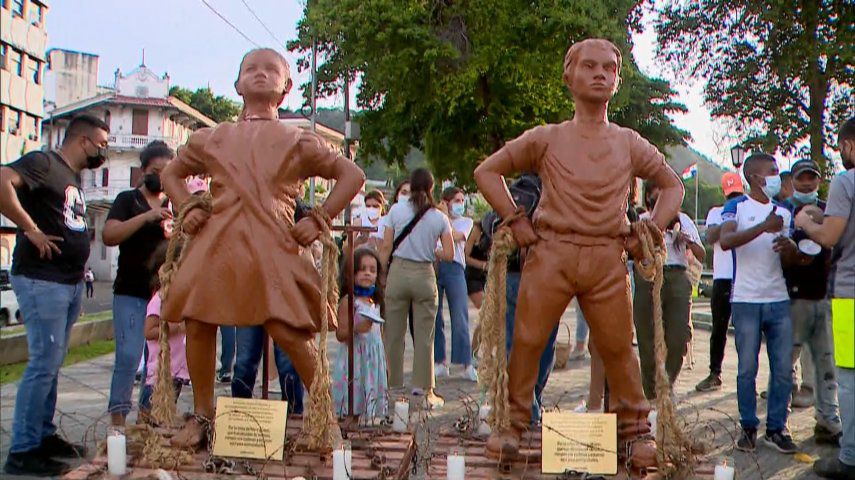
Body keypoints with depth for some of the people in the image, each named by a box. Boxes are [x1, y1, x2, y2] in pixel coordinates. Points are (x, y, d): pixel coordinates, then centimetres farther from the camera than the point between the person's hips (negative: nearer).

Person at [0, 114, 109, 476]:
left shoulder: (73, 176, 18)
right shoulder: (43, 163, -9)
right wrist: (31, 230, -23)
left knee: (52, 363, 14)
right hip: (41, 280, -9)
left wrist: (79, 268, 13)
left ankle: (44, 435, 23)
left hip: (70, 282, 9)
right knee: (43, 364, -8)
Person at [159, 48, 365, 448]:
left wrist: (319, 220, 3)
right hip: (216, 243, 3)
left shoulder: (297, 142, 11)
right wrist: (187, 209, 13)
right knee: (198, 325, -1)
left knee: (288, 330, -13)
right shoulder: (212, 138, 19)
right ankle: (201, 415, 20)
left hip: (273, 246, -3)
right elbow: (171, 173, 32)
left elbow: (353, 176, 12)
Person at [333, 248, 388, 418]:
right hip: (354, 359, -6)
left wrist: (384, 360, 19)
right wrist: (357, 328, -29)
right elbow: (340, 334, -13)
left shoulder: (375, 302, 12)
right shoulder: (348, 302, -9)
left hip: (374, 359, 7)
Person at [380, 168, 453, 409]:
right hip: (425, 276, 0)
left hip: (398, 273, 0)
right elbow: (449, 255, -2)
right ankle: (424, 389, 9)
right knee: (424, 336, 6)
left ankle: (393, 387, 16)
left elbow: (386, 248, -2)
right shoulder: (440, 218, -1)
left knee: (393, 334, 9)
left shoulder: (396, 210, -2)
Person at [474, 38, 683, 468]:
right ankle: (512, 424, 13)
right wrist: (516, 222, 2)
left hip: (608, 259, 1)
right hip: (550, 254, -1)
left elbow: (673, 185, 24)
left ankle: (635, 431, 17)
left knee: (618, 347, 3)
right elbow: (487, 171, 10)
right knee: (527, 341, -1)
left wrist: (649, 232, 10)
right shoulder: (546, 138, 6)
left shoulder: (630, 144, 13)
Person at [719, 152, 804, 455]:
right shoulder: (736, 207, 0)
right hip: (746, 301, -5)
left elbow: (789, 261, 16)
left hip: (779, 299, 5)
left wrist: (789, 246, -6)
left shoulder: (783, 213, 16)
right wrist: (763, 227, -28)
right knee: (747, 369, 2)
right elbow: (725, 241, -19)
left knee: (784, 369, 3)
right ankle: (748, 428, 14)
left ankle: (776, 429, 13)